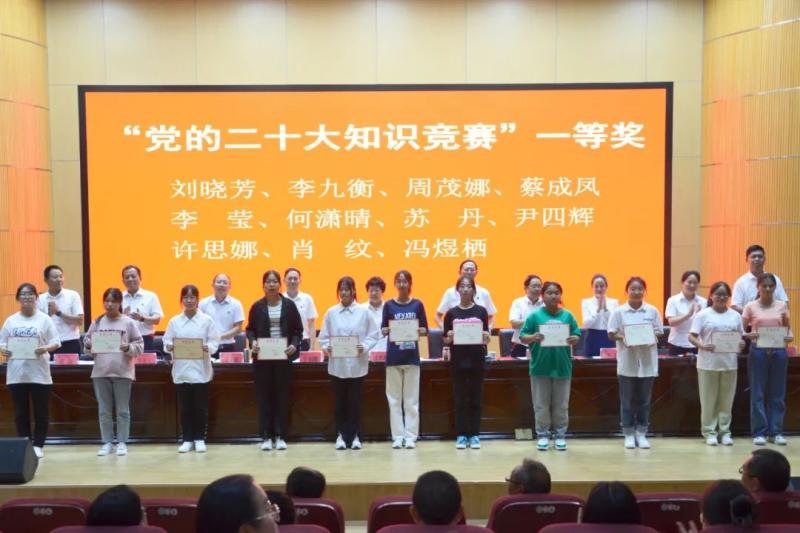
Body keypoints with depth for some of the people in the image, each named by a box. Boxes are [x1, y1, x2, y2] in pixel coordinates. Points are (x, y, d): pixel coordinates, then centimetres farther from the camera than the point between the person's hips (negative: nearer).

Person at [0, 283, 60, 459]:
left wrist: (44, 349, -20)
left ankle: (38, 445, 12)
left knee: (41, 412, 3)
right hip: (16, 374, 2)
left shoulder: (44, 319, 2)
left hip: (39, 374, -2)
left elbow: (55, 343, 0)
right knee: (20, 412, 8)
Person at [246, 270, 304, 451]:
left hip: (283, 356, 0)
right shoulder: (257, 306, 3)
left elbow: (298, 329, 3)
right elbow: (250, 329, 7)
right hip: (262, 357, 0)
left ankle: (280, 436, 11)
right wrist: (252, 342, -13)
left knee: (282, 395, 3)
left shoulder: (289, 305, 2)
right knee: (264, 396, 2)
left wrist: (294, 345, -13)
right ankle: (266, 436, 9)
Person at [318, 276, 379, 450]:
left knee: (355, 402, 4)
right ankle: (341, 435, 18)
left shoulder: (363, 312, 0)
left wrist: (364, 347, -17)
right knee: (340, 401, 8)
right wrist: (326, 348, -15)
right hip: (337, 364, 1)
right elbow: (323, 336, 4)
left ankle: (355, 436, 15)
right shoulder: (331, 312, 3)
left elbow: (373, 335, 0)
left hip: (357, 364, -1)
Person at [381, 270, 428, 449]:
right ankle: (398, 436, 9)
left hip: (412, 356, 0)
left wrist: (418, 331, -16)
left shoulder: (417, 304, 4)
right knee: (394, 398, 3)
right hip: (393, 356, 0)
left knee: (411, 398, 2)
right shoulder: (389, 305, 3)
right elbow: (382, 330, 4)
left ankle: (411, 436, 8)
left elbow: (425, 330, 5)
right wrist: (388, 330, -17)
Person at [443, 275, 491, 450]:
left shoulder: (481, 311, 3)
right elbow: (446, 341, 4)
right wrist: (449, 338, -17)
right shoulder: (451, 313, 3)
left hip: (477, 359, 0)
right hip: (458, 360, 0)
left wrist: (486, 338, -16)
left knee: (475, 398, 6)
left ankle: (474, 435, 13)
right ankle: (461, 435, 12)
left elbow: (486, 338, 5)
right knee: (460, 399, 5)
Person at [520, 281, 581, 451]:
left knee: (561, 404, 10)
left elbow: (577, 336, 3)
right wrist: (533, 338, -24)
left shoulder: (567, 316, 1)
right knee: (541, 404, 7)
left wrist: (574, 339, -19)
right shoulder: (535, 316, -4)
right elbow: (522, 337, -4)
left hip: (562, 366, 1)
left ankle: (560, 435, 21)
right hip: (540, 367, -1)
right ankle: (543, 435, 18)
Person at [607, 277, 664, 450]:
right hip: (627, 361, -1)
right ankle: (629, 434, 14)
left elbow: (659, 333, 5)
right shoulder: (619, 312, -1)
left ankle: (641, 433, 18)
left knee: (644, 400, 8)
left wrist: (651, 336, -15)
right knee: (627, 400, 5)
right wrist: (622, 337, -19)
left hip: (647, 361, 1)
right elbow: (611, 334, -1)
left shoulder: (652, 311, 3)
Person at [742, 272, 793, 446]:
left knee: (777, 393, 7)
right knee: (757, 393, 1)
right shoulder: (751, 307, 0)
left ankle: (776, 431, 15)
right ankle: (759, 432, 9)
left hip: (778, 352, 2)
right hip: (758, 352, -2)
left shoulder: (782, 306, 6)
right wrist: (748, 335, -21)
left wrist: (789, 337, -13)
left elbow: (787, 328, 10)